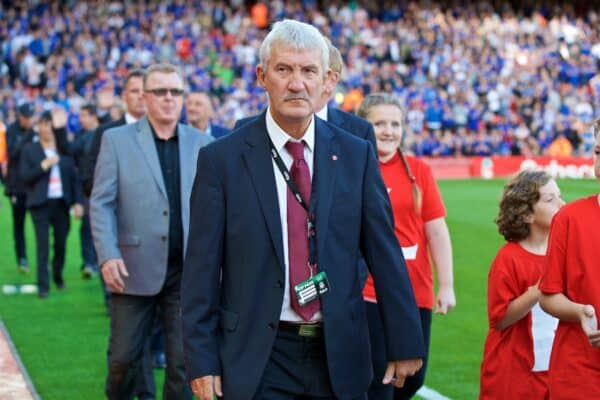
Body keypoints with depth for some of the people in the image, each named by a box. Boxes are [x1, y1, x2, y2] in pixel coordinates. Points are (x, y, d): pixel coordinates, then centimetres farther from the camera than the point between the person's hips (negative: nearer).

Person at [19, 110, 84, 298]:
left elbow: (74, 177, 8)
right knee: (43, 245, -7)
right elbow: (24, 176, -4)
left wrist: (78, 201, 1)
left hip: (61, 203, 2)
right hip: (40, 204, -2)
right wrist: (44, 166, -15)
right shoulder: (30, 150, 3)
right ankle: (43, 285, -3)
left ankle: (58, 276, 31)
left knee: (61, 243, 7)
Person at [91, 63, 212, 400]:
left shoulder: (201, 143, 6)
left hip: (188, 271, 1)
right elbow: (101, 203, -2)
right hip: (135, 268, -1)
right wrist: (108, 255, -12)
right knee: (123, 358, 6)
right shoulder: (117, 140, 2)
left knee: (183, 361, 5)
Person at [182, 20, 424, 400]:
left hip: (338, 355, 2)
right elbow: (202, 268, -2)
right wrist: (202, 360, -5)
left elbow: (385, 254, 4)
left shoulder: (356, 154, 2)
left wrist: (405, 344, 4)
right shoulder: (222, 159, -3)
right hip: (256, 357, -2)